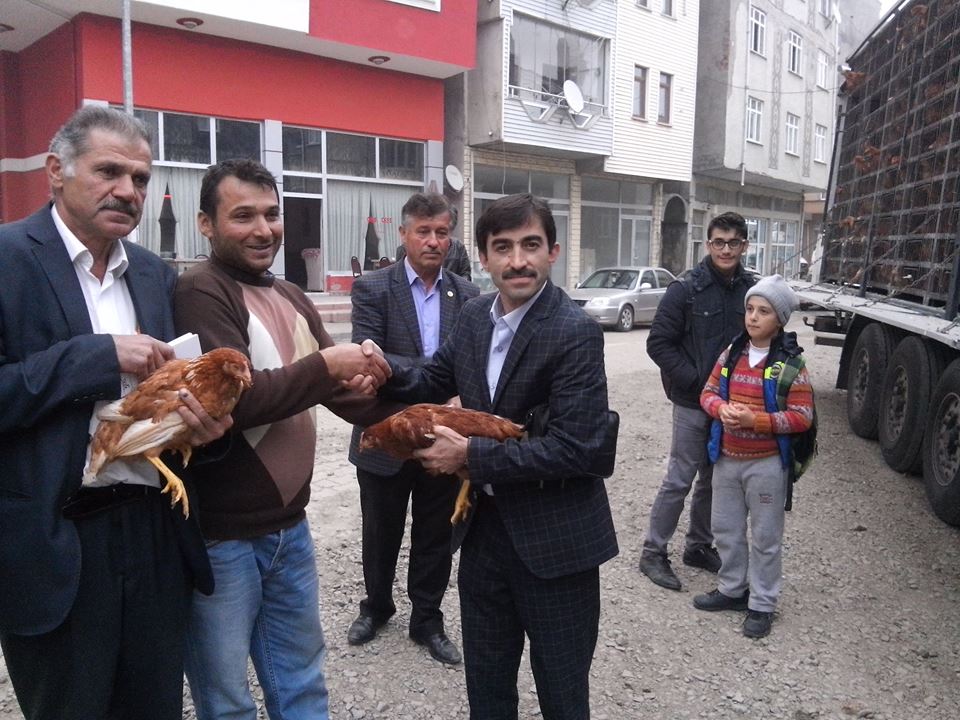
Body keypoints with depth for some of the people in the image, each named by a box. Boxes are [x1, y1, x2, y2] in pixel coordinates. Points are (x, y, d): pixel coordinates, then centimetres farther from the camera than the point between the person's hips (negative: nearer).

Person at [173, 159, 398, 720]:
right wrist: (325, 366, -20)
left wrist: (412, 422, -5)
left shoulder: (291, 298, 10)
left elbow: (339, 390, 11)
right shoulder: (200, 293, -16)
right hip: (221, 537, -7)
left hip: (290, 526, 7)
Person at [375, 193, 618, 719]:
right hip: (484, 528, 6)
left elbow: (573, 449, -25)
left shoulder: (575, 332, -19)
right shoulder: (474, 316, 2)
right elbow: (433, 383, 14)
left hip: (553, 538, -6)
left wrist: (470, 455, -22)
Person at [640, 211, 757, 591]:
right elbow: (658, 343, -10)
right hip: (693, 403, -5)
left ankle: (699, 546, 32)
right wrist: (694, 380, -16)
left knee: (714, 480, 16)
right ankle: (653, 552, 15)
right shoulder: (686, 288, -10)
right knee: (679, 480, 1)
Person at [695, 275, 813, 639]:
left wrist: (755, 420, -23)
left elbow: (802, 415, -13)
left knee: (765, 536, 8)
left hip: (766, 463, -5)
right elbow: (709, 392, 7)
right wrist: (721, 409, -15)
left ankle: (762, 604, 22)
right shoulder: (732, 353, 2)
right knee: (726, 528, 17)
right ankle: (732, 589, 35)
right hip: (727, 458, 5)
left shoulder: (790, 363, -12)